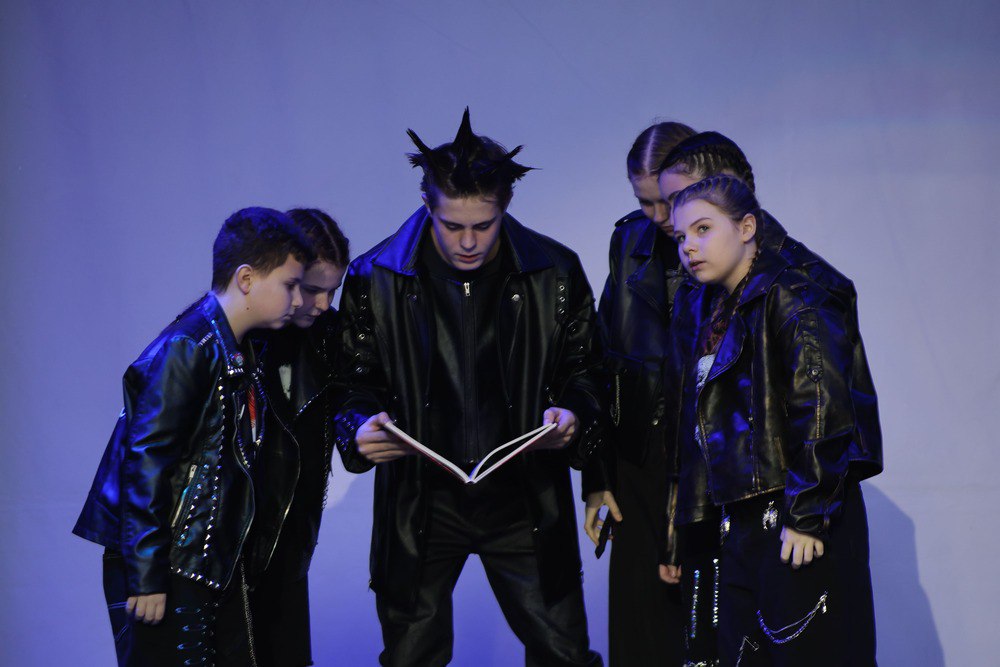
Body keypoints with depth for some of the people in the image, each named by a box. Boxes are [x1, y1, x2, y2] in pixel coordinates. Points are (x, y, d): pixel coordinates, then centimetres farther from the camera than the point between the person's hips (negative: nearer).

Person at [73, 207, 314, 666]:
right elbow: (146, 465, -21)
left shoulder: (237, 349, 11)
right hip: (169, 569, -9)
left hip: (216, 563, 9)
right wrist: (147, 577, -21)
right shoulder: (186, 351, -18)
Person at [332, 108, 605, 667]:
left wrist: (575, 413, -15)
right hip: (420, 501, 0)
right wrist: (361, 427, -18)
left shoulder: (554, 272, -4)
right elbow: (355, 379, 3)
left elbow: (586, 370, 6)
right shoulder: (376, 279, -5)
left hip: (525, 499, 0)